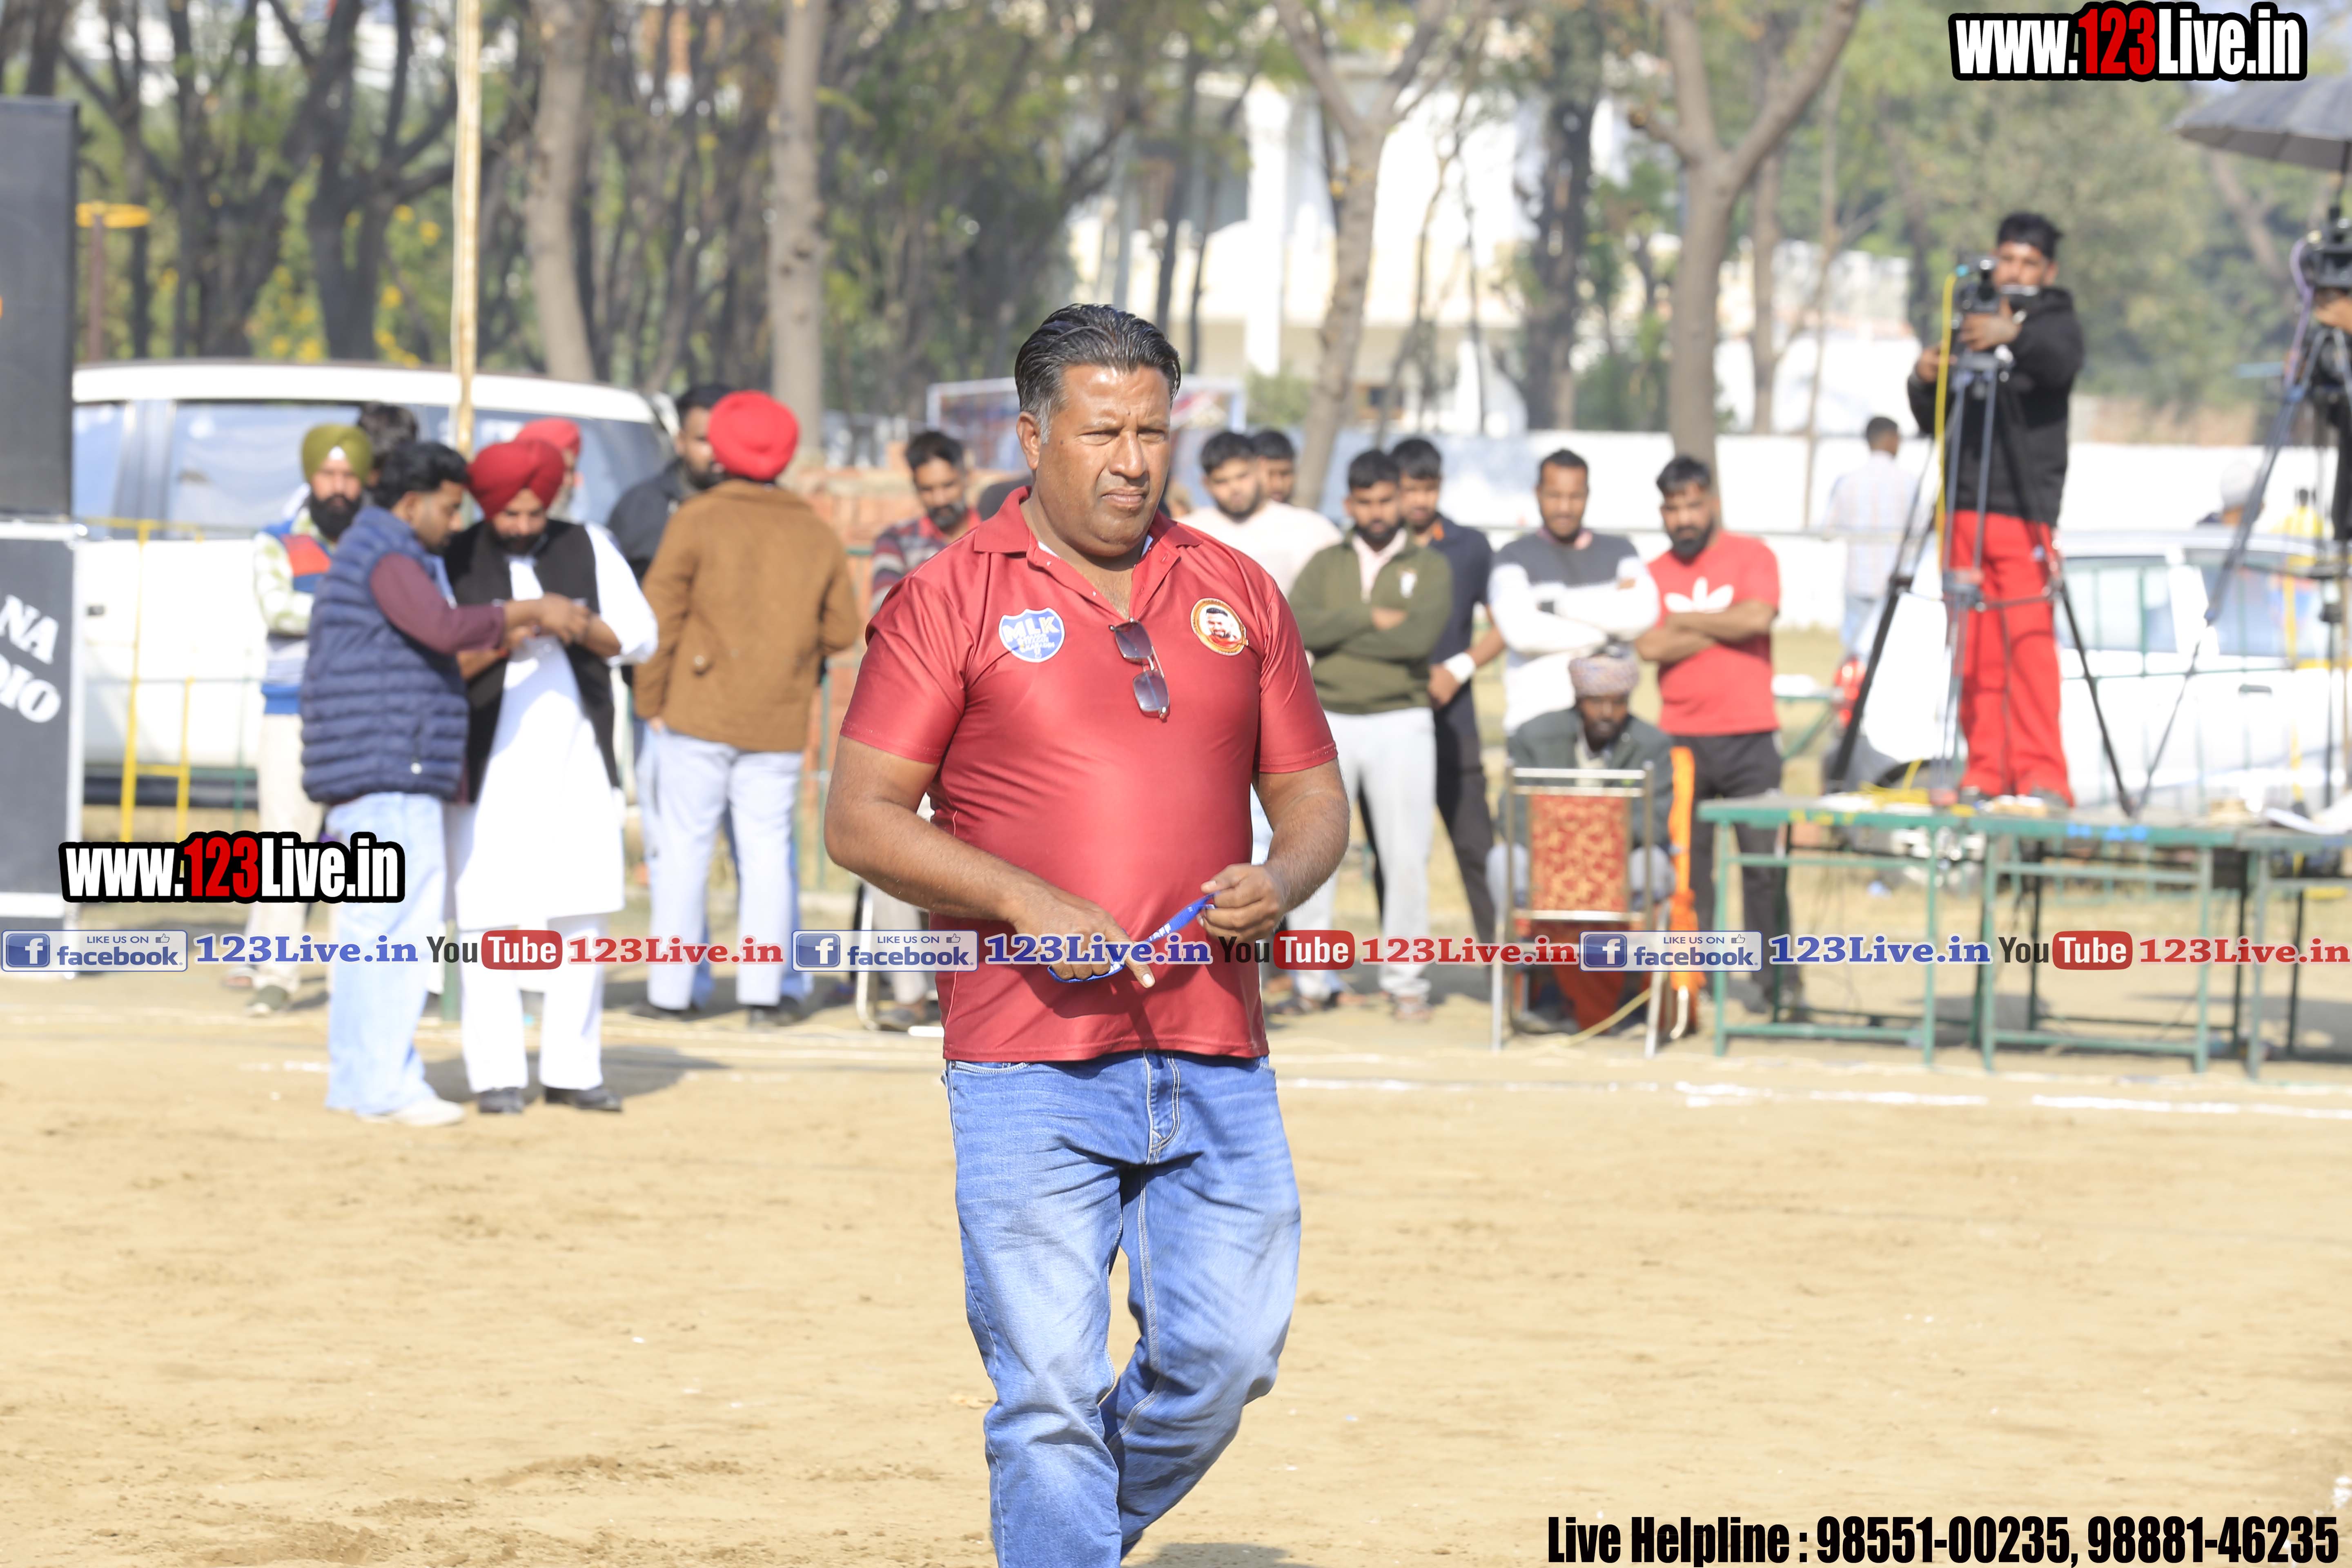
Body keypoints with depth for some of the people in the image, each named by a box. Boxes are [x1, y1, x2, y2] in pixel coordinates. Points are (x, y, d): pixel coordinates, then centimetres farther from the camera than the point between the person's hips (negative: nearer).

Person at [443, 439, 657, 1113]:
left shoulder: (589, 549, 8)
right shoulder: (454, 563, 0)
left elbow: (640, 635, 3)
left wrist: (584, 627, -16)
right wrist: (498, 646, -22)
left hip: (579, 760, 3)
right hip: (491, 768, -3)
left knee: (580, 919, 3)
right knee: (489, 919, -6)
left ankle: (571, 1069, 10)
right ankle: (495, 1075, -2)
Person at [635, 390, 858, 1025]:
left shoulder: (697, 521, -4)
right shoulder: (818, 537, 7)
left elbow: (660, 616, -7)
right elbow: (841, 631, 10)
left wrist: (652, 702, 1)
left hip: (700, 711, -3)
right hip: (780, 722, 3)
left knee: (685, 846, 2)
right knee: (767, 848, 6)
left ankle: (671, 990, 2)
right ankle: (765, 990, 0)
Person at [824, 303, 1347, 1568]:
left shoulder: (1235, 596, 14)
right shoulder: (952, 597, 0)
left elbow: (1313, 798, 18)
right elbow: (861, 819, -3)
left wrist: (1281, 880, -6)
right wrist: (1030, 903, -16)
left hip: (1214, 1056, 4)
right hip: (1030, 1069, -4)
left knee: (1227, 1354, 4)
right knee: (1052, 1390, -6)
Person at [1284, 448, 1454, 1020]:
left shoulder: (1429, 567, 6)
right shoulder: (1326, 565, 13)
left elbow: (1419, 636, -13)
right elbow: (1297, 625, -6)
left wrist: (1337, 635, -9)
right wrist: (1369, 619, -14)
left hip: (1400, 721, -2)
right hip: (1329, 720, 2)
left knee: (1407, 854, -4)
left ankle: (1405, 979, 3)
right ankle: (1313, 979, 4)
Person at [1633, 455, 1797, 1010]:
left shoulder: (1751, 557, 4)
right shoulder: (1653, 574, 9)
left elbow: (1757, 617, -14)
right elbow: (1650, 646, -5)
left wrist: (1685, 621, -5)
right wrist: (1721, 627, -7)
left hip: (1749, 739, -2)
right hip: (1680, 737, 2)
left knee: (1764, 859, -5)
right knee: (1686, 864, 1)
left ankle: (1780, 978, 0)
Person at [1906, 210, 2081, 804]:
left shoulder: (2054, 322, 6)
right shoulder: (1968, 325, 20)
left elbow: (2063, 363, -19)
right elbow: (1934, 422, 20)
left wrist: (2014, 334, -38)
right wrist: (1925, 384, -2)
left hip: (2025, 504, -5)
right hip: (1965, 506, 5)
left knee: (2029, 642, -12)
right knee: (1976, 649, 1)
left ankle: (2043, 774, -13)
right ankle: (1987, 772, 4)